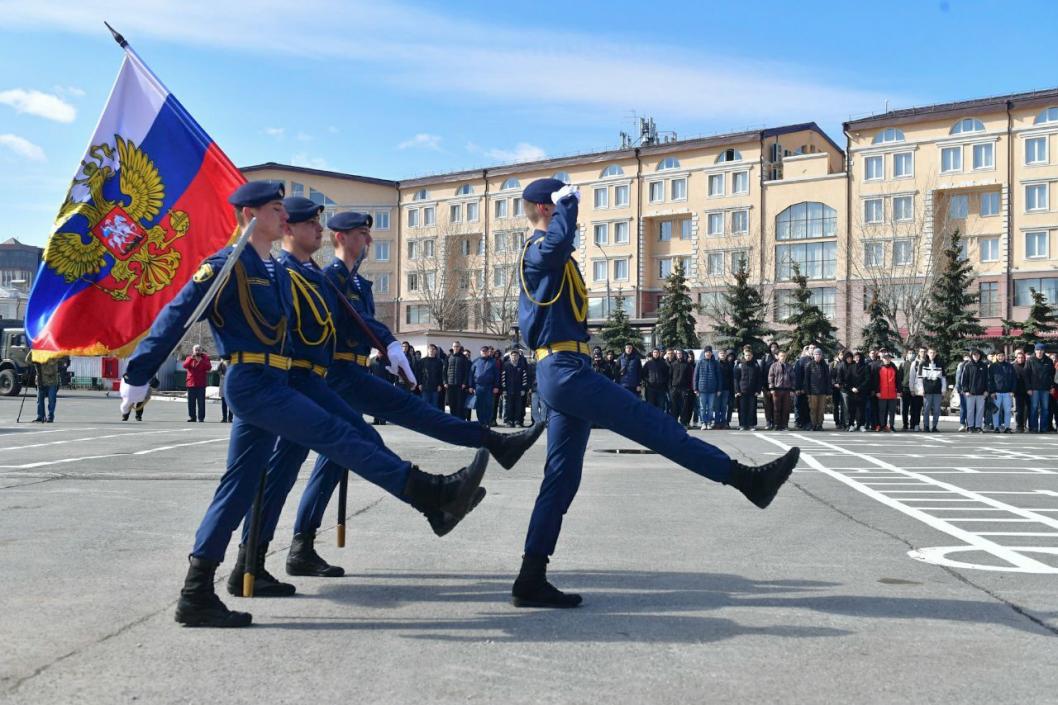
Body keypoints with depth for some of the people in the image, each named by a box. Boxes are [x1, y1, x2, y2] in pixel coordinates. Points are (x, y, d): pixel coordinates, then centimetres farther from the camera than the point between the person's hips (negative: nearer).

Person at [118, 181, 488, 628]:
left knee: (239, 485, 8)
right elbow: (175, 317, -9)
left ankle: (197, 594, 13)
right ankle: (436, 494, -13)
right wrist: (137, 376, -10)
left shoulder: (277, 272, 17)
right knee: (339, 436, -13)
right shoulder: (227, 265, -8)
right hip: (252, 384, -9)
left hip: (271, 385, 9)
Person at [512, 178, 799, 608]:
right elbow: (561, 237, -30)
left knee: (561, 478, 7)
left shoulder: (543, 258, 24)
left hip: (560, 374, 11)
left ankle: (531, 581, 8)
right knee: (654, 426, -7)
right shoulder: (539, 251, -7)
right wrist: (567, 202, -14)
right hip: (566, 371, -11)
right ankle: (746, 478, -1)